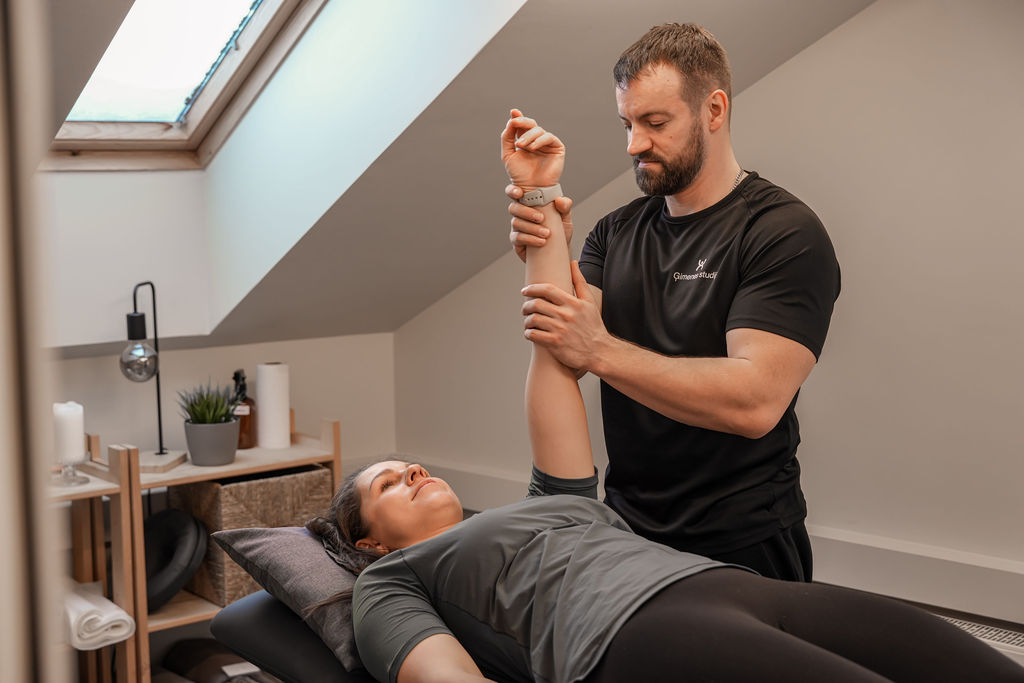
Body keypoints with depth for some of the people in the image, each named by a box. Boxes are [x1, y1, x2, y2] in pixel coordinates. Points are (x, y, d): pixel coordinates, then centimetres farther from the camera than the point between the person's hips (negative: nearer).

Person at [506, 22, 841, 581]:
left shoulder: (785, 232, -13)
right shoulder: (616, 231, 7)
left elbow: (755, 400, -25)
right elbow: (565, 355, -3)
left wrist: (600, 350, -28)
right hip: (625, 528, 6)